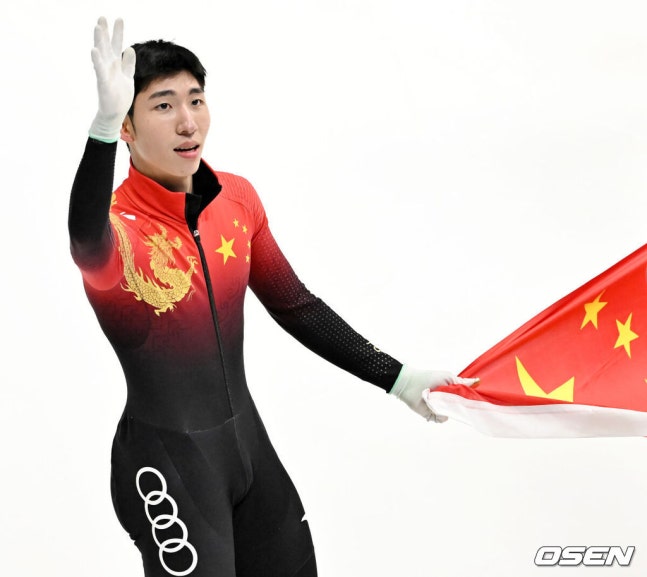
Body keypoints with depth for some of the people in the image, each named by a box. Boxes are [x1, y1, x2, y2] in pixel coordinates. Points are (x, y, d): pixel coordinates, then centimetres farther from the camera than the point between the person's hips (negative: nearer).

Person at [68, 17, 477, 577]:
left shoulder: (238, 199, -2)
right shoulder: (119, 227, -21)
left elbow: (295, 306, 8)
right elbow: (90, 250, -47)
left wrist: (395, 378, 7)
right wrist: (103, 127, -63)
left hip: (246, 433, 6)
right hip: (165, 461, -6)